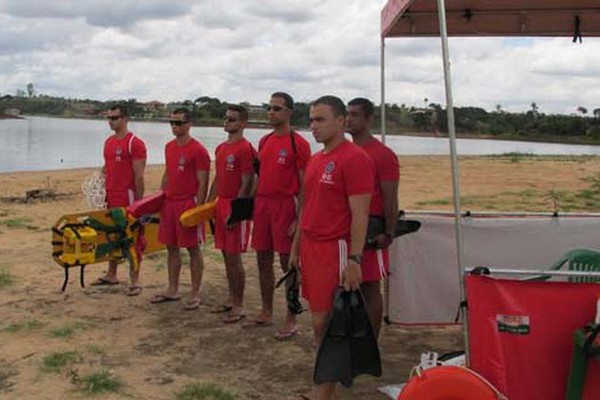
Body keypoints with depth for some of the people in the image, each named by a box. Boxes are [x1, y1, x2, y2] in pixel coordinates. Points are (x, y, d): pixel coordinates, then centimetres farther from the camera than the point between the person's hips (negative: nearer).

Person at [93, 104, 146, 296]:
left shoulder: (135, 143, -11)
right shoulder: (108, 142, 13)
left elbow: (139, 176, -13)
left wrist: (139, 202, -14)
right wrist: (104, 193, 13)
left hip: (128, 197, -8)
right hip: (111, 197, 8)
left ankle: (134, 281, 5)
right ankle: (111, 275, 26)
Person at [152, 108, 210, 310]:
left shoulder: (198, 150, -12)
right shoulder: (169, 147, 11)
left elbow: (202, 183, -13)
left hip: (189, 203, -7)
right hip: (169, 203, 7)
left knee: (193, 249, 1)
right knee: (171, 247, 13)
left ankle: (195, 294, 10)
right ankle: (172, 290, 24)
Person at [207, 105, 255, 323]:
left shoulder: (245, 148, -12)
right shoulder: (221, 148, 14)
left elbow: (246, 184, -16)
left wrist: (234, 212, -19)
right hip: (221, 205, 8)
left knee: (234, 256, -4)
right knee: (226, 254, 14)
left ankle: (239, 306, 6)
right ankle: (231, 298, 25)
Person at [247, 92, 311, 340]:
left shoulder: (298, 143, -8)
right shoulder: (264, 142, 13)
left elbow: (305, 184, -10)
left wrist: (299, 218, -15)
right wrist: (253, 206, 13)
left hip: (285, 206, -7)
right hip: (262, 205, 7)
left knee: (287, 262, -1)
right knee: (263, 260, 12)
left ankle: (291, 320, 8)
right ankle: (266, 314, 26)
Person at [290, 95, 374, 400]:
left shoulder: (354, 159, -12)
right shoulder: (315, 160, 15)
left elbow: (360, 214, -16)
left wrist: (354, 260, -19)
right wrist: (296, 248, 21)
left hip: (334, 249, -8)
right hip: (310, 247, 8)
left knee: (323, 321, -5)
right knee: (319, 318, 13)